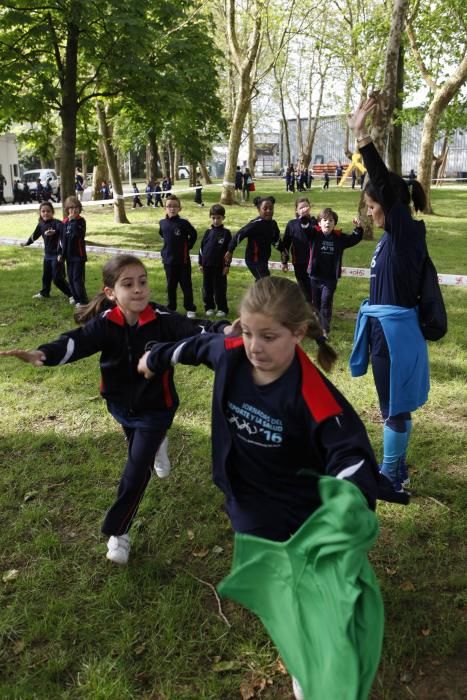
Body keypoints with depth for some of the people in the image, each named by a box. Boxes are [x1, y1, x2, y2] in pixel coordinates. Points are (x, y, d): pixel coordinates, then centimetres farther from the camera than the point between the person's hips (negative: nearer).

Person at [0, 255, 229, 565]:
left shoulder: (163, 320, -23)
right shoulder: (105, 323, -19)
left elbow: (195, 332, -36)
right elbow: (76, 342, -33)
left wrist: (225, 331, -58)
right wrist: (43, 353, -54)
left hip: (155, 408, -3)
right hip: (121, 406, 3)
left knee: (136, 471, -3)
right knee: (140, 451, 29)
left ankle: (118, 531, 17)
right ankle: (156, 446, 68)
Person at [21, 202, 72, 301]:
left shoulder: (56, 222, -17)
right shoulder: (41, 225, 4)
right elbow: (35, 235, 23)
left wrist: (55, 232, -55)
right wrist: (27, 243, 37)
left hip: (57, 254, -7)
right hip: (47, 254, 7)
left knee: (57, 278, -9)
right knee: (46, 275, 21)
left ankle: (71, 293, 1)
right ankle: (44, 293, 40)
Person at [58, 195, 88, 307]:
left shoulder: (81, 221, -9)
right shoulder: (65, 222, 7)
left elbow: (76, 234, -24)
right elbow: (61, 238, 12)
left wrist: (73, 221, -24)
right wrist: (60, 253, 10)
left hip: (78, 255, -6)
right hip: (68, 255, 6)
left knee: (78, 278, -7)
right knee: (71, 278, 12)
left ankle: (82, 300, -1)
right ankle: (75, 297, 25)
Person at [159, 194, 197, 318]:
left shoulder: (183, 223, -12)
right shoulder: (162, 223, -2)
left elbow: (193, 235, 0)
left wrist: (187, 247, 1)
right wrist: (168, 248, 11)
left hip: (183, 260, -3)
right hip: (168, 260, 3)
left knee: (186, 285, 5)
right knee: (171, 286, 13)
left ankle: (190, 309, 15)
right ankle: (171, 308, 25)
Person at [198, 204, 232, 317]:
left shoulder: (226, 233, -3)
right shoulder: (208, 232, 7)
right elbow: (202, 248, 11)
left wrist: (227, 265, -7)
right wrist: (200, 263, 8)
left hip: (220, 266, -4)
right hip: (207, 265, 4)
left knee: (220, 288, 1)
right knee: (207, 288, 9)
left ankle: (222, 309, 11)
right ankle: (209, 307, 20)